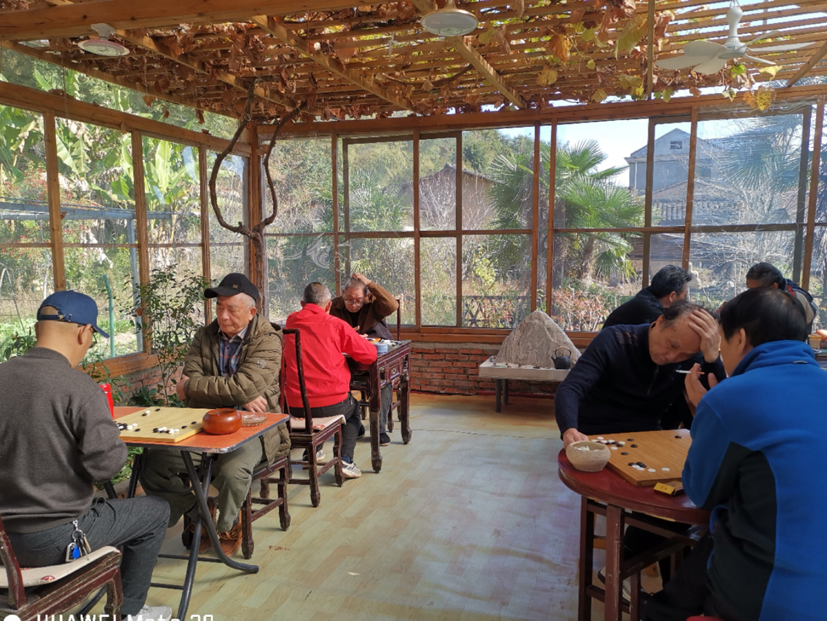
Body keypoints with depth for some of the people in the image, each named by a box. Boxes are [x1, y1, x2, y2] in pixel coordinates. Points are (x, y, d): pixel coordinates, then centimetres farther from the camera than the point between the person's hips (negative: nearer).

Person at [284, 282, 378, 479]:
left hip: (295, 405, 4)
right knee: (353, 407, 30)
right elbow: (370, 355, -4)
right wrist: (351, 341, 16)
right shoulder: (336, 324, -7)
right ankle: (346, 460, 13)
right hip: (331, 404, -4)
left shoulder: (291, 321, 5)